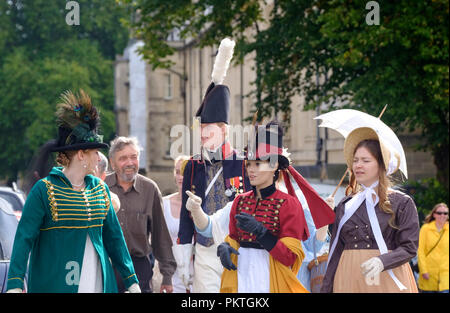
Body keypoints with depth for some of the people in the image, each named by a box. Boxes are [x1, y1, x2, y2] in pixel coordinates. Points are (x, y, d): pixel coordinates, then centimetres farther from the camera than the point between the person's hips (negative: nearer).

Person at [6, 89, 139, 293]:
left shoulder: (100, 189, 11)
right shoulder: (44, 190, -7)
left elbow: (113, 236, 16)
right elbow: (24, 238, -10)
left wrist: (131, 281, 13)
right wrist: (15, 284, -21)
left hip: (98, 283, 5)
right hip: (54, 286, -5)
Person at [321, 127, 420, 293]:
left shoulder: (402, 203, -1)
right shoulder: (345, 205, 11)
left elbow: (409, 247, -6)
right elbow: (335, 251, 12)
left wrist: (381, 261, -24)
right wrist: (326, 288, 6)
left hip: (387, 280, -3)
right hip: (349, 279, 3)